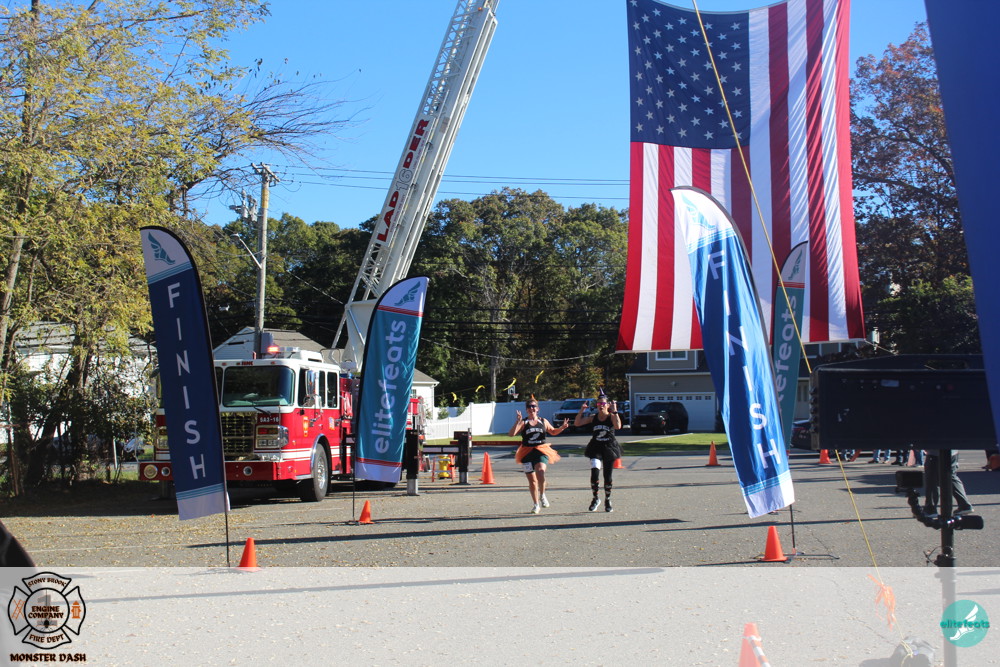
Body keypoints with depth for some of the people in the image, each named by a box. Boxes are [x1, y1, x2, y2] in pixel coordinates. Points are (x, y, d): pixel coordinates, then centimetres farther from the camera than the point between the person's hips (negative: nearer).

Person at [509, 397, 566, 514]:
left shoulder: (543, 421, 9)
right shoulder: (523, 423, 0)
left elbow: (553, 432, 24)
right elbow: (511, 433, -13)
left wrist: (562, 428, 6)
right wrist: (517, 421, -24)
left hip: (541, 451, 0)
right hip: (527, 453, 0)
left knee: (540, 472, -28)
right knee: (532, 480, 7)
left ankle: (542, 495, -4)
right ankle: (535, 504, 24)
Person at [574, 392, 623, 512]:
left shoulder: (612, 417, -2)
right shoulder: (593, 418, 4)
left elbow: (618, 426, -24)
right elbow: (577, 423, 0)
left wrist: (614, 411, -21)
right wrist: (581, 410, -7)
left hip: (609, 448, -1)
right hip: (595, 449, 1)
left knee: (608, 477, 5)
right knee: (594, 472, -17)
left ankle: (608, 501, 24)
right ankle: (595, 499, 2)